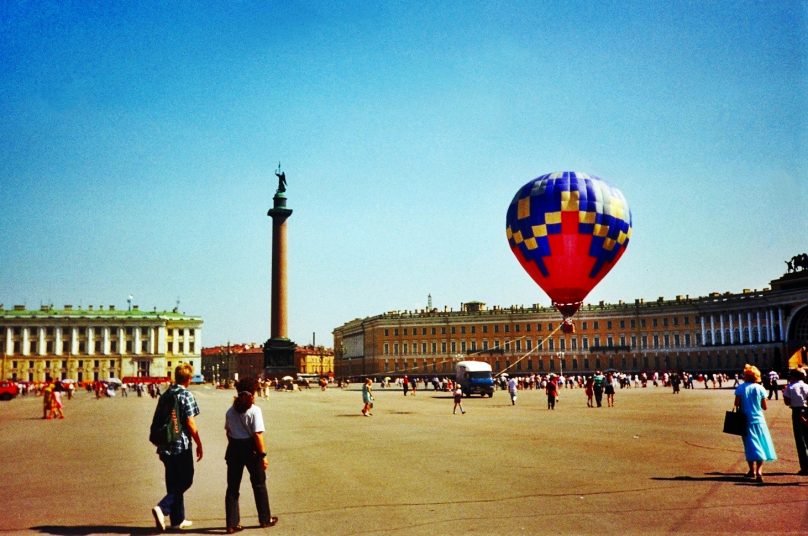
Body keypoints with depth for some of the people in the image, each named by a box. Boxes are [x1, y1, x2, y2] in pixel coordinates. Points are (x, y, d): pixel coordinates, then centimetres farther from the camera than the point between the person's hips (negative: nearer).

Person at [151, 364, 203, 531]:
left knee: (174, 482, 14)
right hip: (182, 446, -7)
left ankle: (178, 520, 20)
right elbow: (190, 423, -15)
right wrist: (199, 444, -6)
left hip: (165, 447, 7)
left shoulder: (166, 394, 9)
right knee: (185, 481, 4)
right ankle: (162, 508, -14)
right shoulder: (186, 395, -12)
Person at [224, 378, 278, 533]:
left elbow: (228, 432, 8)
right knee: (259, 485, 13)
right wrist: (263, 455, -13)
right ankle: (265, 519, 24)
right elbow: (258, 435, -17)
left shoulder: (231, 411, 4)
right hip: (250, 448, -5)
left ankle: (232, 524, 11)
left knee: (232, 487, 10)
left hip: (234, 448, 5)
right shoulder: (254, 410, -14)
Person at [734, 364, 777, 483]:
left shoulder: (740, 388, -6)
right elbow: (764, 407, -1)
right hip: (758, 420, 0)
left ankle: (752, 471, 19)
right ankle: (759, 470, -12)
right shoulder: (760, 388, -4)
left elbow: (737, 404, -10)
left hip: (746, 420, 0)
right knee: (761, 445, 4)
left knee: (750, 445, 11)